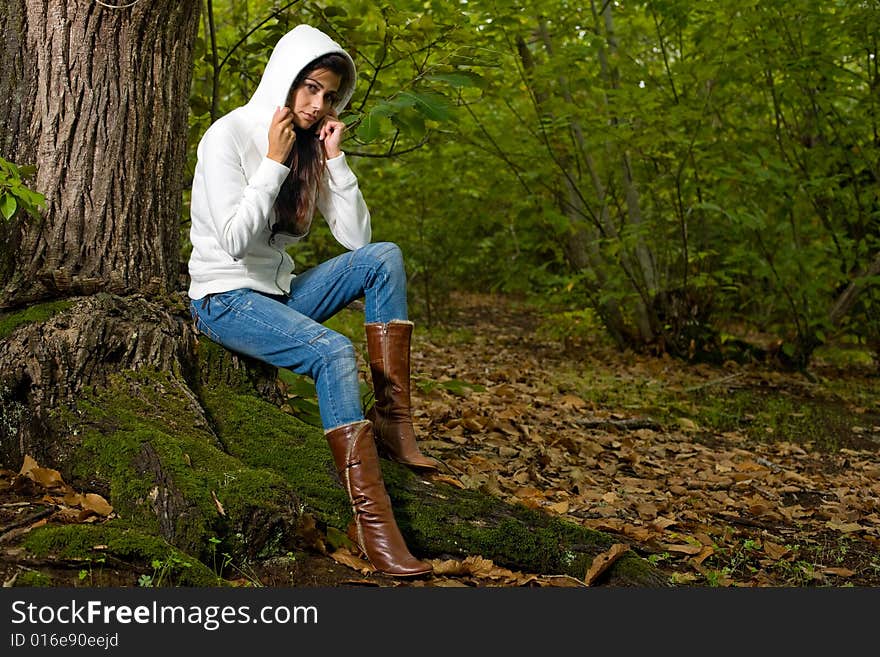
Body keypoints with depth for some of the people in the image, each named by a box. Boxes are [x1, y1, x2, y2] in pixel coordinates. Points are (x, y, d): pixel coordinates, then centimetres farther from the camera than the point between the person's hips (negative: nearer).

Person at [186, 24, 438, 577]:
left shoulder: (311, 147, 6)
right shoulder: (229, 135, -12)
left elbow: (357, 237, 0)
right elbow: (235, 240, -22)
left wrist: (336, 159, -7)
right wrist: (274, 162, -19)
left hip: (280, 293, 7)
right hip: (226, 298, -7)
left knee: (384, 257, -14)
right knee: (333, 351, -31)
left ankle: (392, 418, -19)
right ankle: (371, 519, -34)